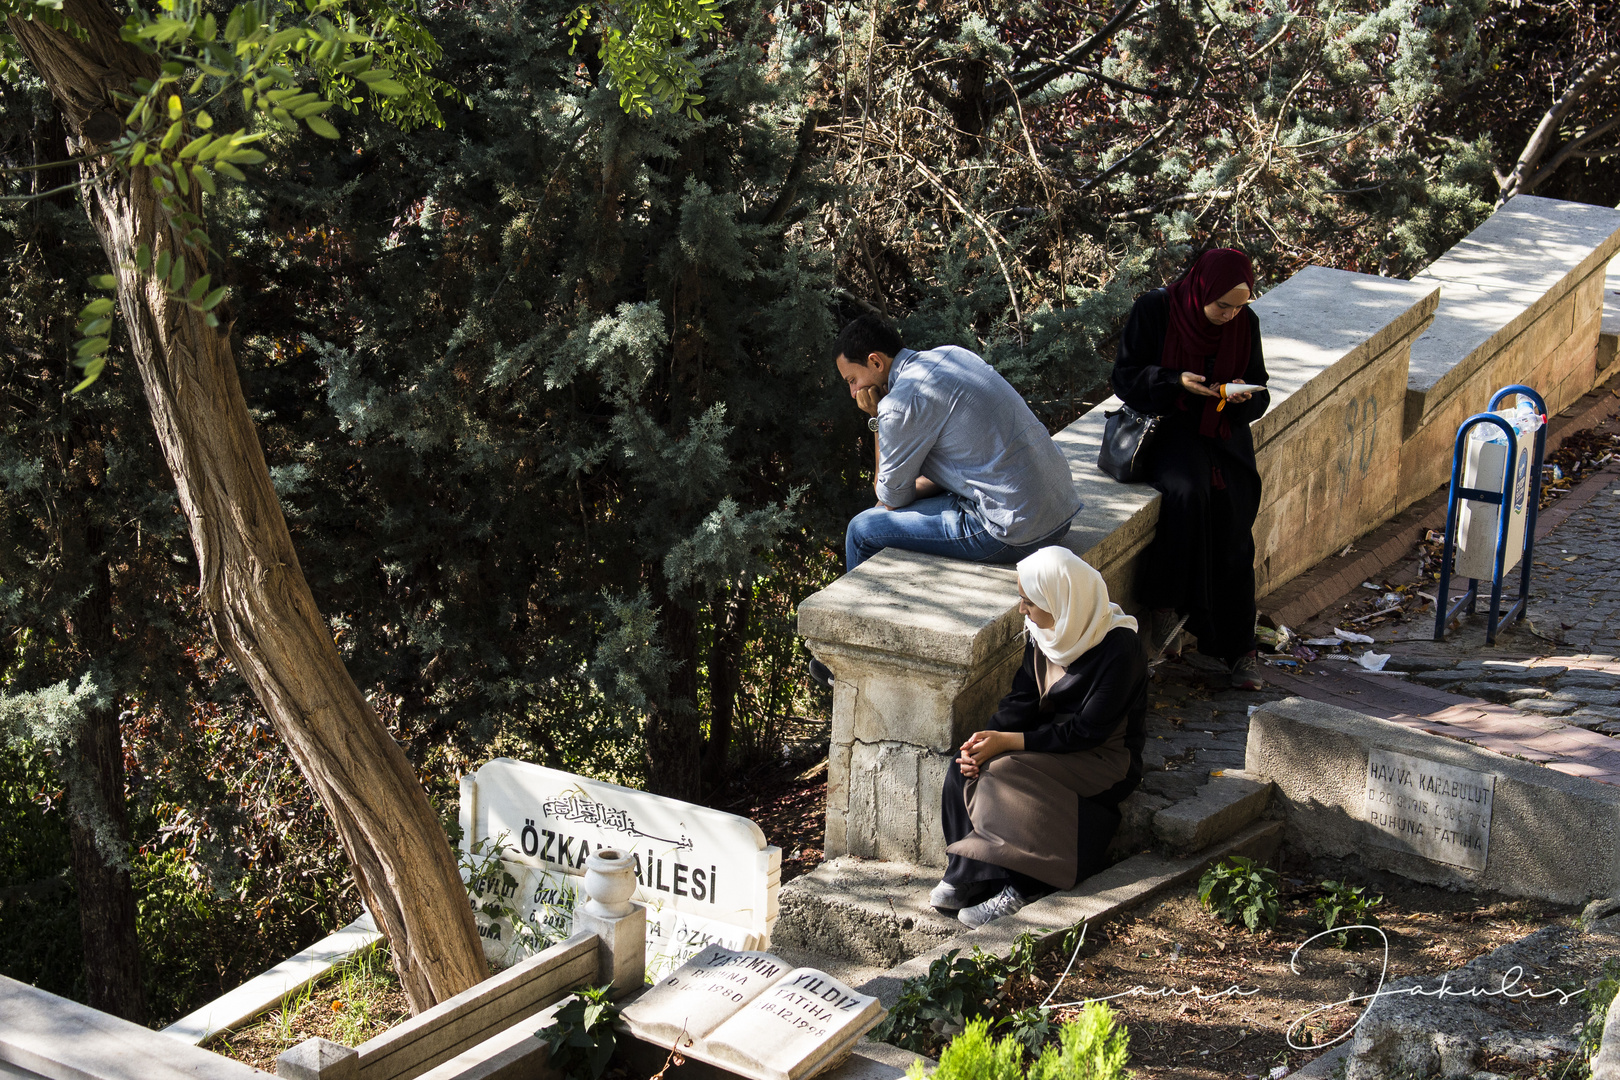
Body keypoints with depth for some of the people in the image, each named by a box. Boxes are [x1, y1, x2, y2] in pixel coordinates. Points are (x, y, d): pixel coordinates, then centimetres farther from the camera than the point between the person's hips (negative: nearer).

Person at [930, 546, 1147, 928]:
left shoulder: (1118, 651, -24)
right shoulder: (1046, 631, 0)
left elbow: (1087, 731, -23)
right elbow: (1023, 698, 2)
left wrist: (1007, 742, -25)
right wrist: (987, 739, -17)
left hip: (1105, 760, -7)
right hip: (1055, 738, 7)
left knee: (1005, 776, -28)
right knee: (967, 768, -16)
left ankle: (1013, 887, -17)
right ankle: (966, 876, -12)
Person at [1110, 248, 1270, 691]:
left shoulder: (1245, 323, 1)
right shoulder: (1155, 309, -9)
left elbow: (1259, 394, 9)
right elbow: (1125, 377, -7)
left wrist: (1244, 396, -16)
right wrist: (1175, 381, -24)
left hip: (1225, 431, 3)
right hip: (1169, 424, -3)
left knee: (1231, 521, -21)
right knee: (1186, 491, -35)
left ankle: (1238, 646, -13)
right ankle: (1167, 605, -21)